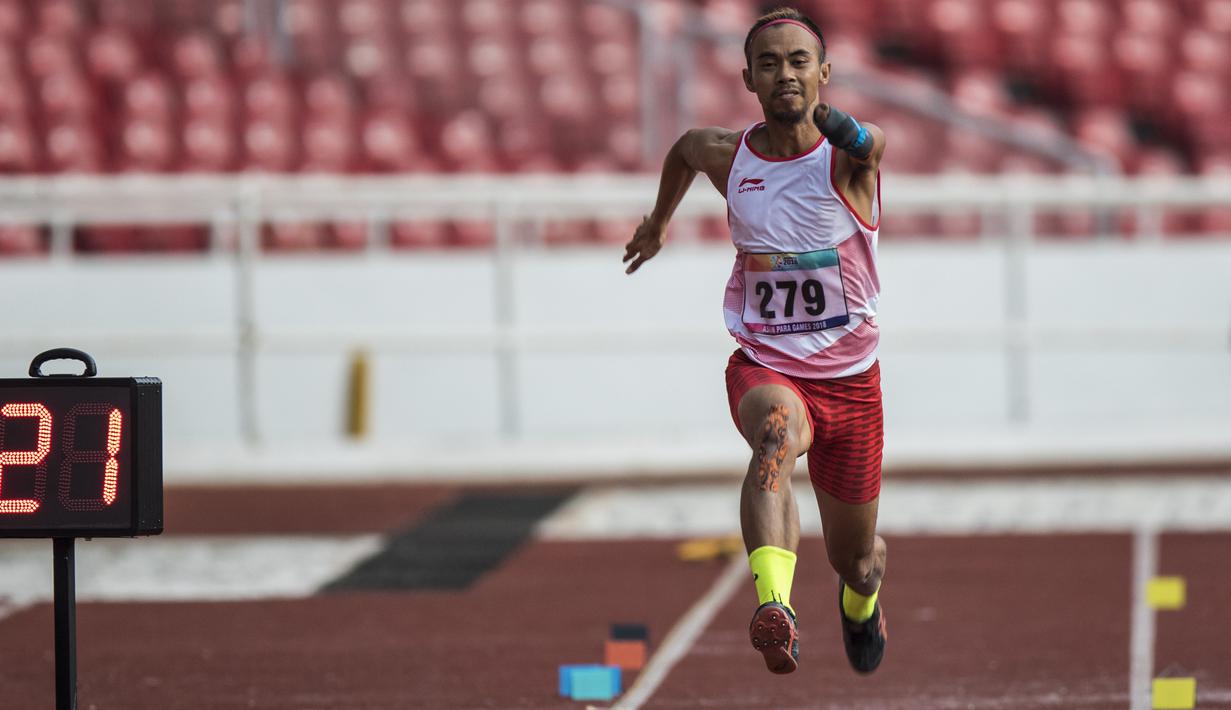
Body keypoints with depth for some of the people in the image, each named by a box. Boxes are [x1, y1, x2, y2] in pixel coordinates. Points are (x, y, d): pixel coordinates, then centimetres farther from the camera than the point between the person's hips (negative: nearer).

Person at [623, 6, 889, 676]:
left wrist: (838, 123, -62)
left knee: (855, 558, 15)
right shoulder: (727, 156, -4)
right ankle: (773, 605, -59)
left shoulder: (848, 156, -14)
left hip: (849, 378, 0)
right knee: (776, 429, -38)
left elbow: (870, 144, -39)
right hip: (764, 367, 0)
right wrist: (659, 219, 34)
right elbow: (686, 145, 20)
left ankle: (861, 596, 55)